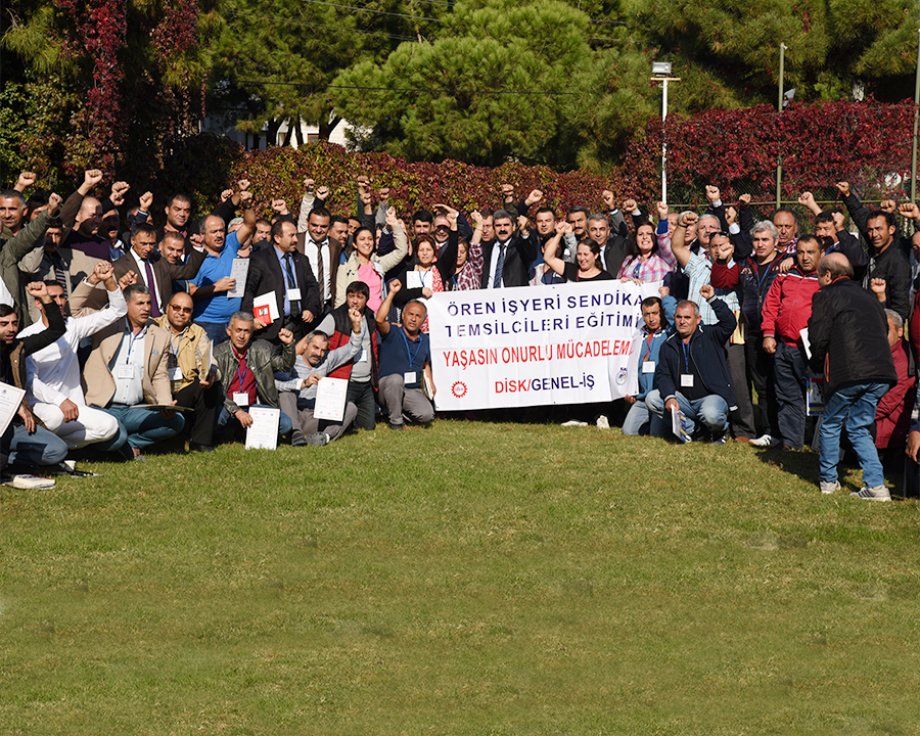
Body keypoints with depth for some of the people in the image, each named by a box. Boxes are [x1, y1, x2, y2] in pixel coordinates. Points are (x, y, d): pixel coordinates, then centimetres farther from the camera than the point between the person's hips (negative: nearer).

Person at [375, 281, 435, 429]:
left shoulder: (424, 340, 11)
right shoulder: (393, 332, -5)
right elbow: (380, 319, -27)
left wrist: (430, 383, 9)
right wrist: (392, 293, -26)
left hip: (413, 391, 4)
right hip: (387, 388, -4)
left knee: (427, 415, -23)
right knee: (396, 378, -39)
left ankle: (401, 411, 11)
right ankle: (395, 421, -19)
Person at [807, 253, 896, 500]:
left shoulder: (825, 296, 5)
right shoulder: (869, 298, 25)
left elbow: (818, 338, -3)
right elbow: (884, 331, 24)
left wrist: (817, 368, 15)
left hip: (848, 374, -6)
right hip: (882, 374, 6)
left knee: (831, 424, 14)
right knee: (859, 428, 15)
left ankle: (828, 480, 20)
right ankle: (876, 485, 3)